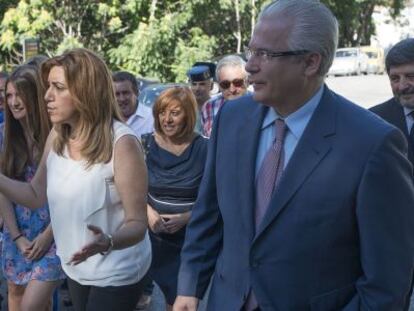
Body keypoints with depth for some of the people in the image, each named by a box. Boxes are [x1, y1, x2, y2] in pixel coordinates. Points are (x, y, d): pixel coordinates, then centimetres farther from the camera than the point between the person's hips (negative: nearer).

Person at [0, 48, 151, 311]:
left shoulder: (122, 143, -25)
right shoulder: (56, 136, -3)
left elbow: (137, 223, -22)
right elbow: (36, 195, 5)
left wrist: (107, 242, -42)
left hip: (116, 274, -7)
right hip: (75, 267, 7)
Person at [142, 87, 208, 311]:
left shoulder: (204, 149, -10)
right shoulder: (147, 145, -2)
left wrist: (186, 217, -18)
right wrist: (149, 212, -12)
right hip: (155, 236, 2)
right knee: (170, 292, 14)